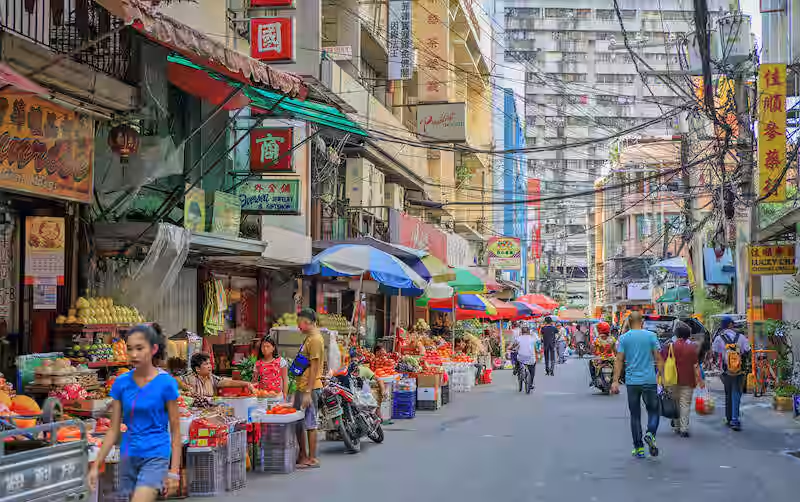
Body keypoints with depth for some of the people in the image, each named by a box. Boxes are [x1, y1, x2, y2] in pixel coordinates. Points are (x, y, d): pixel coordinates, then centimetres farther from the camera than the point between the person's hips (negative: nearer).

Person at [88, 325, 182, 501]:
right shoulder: (121, 383, 1)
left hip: (155, 456, -5)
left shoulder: (166, 383, -9)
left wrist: (174, 470, -7)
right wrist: (96, 465, 3)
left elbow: (175, 430, -4)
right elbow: (113, 429, 6)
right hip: (128, 456, 5)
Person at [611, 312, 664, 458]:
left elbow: (619, 361, -2)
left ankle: (639, 448, 8)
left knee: (635, 415, 8)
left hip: (632, 381, 1)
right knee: (654, 410, 13)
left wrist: (615, 381, -2)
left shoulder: (624, 338, 2)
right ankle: (650, 433, -14)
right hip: (649, 380, -1)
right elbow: (658, 358, -2)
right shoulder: (650, 336, 0)